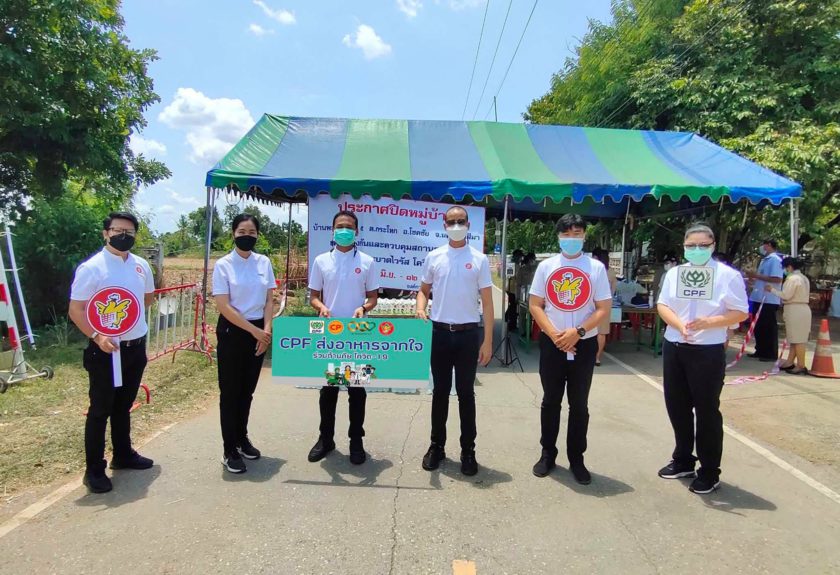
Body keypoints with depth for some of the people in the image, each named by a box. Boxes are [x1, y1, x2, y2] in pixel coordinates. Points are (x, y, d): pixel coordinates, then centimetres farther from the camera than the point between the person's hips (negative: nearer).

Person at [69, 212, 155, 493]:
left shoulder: (141, 265, 5)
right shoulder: (91, 267, -12)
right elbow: (75, 310, -12)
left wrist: (131, 308, 2)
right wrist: (97, 336, -24)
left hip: (136, 348, 6)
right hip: (105, 349, -5)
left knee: (124, 406, 20)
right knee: (100, 410, 5)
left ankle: (123, 455, 36)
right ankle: (94, 470, 18)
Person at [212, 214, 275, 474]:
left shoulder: (264, 262, 4)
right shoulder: (223, 265, -8)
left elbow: (269, 300, 6)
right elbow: (224, 306, -13)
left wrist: (266, 330, -7)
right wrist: (254, 331, -15)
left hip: (259, 332, 4)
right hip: (232, 332, -4)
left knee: (247, 391, 15)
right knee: (230, 392, 4)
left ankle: (242, 439, 32)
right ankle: (229, 450, 17)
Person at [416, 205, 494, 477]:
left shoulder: (479, 260, -1)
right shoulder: (433, 257, 4)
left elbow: (487, 302, -1)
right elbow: (424, 290, 13)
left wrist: (488, 341, -5)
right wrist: (420, 310, -10)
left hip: (468, 334, -1)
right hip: (440, 332, 2)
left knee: (466, 393, 7)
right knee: (440, 391, 12)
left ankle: (468, 451, 19)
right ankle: (437, 445, 25)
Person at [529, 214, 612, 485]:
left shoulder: (596, 267, 0)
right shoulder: (546, 266, 3)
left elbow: (604, 309, -3)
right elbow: (534, 305, 0)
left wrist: (577, 332, -15)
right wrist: (554, 334, -12)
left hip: (584, 345, -1)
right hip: (551, 343, 1)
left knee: (579, 404, 9)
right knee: (550, 401, 11)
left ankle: (576, 458, 23)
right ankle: (548, 454, 26)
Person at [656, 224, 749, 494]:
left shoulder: (728, 275, -5)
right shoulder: (674, 273, 7)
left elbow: (740, 313, -7)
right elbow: (662, 305, 3)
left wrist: (707, 323, -22)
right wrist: (680, 324, -17)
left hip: (708, 351, -5)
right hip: (673, 348, 5)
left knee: (707, 410, 4)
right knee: (676, 406, 14)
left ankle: (709, 471, 19)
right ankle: (683, 460, 32)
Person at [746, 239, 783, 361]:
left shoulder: (775, 259, -11)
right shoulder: (765, 260, 17)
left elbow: (777, 279, -23)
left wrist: (757, 276, -19)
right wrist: (753, 277, 7)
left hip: (769, 300, -9)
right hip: (759, 298, 9)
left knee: (769, 327, -1)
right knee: (758, 327, 14)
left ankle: (771, 354, 7)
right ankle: (760, 351, 24)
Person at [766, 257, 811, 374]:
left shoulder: (792, 278, -13)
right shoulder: (804, 278, 18)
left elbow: (786, 295, -15)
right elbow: (798, 294, 17)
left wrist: (772, 289, -4)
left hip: (795, 310, -10)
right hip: (803, 308, 10)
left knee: (798, 339, -6)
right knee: (796, 338, 13)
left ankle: (801, 366, -3)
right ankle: (790, 362, 19)